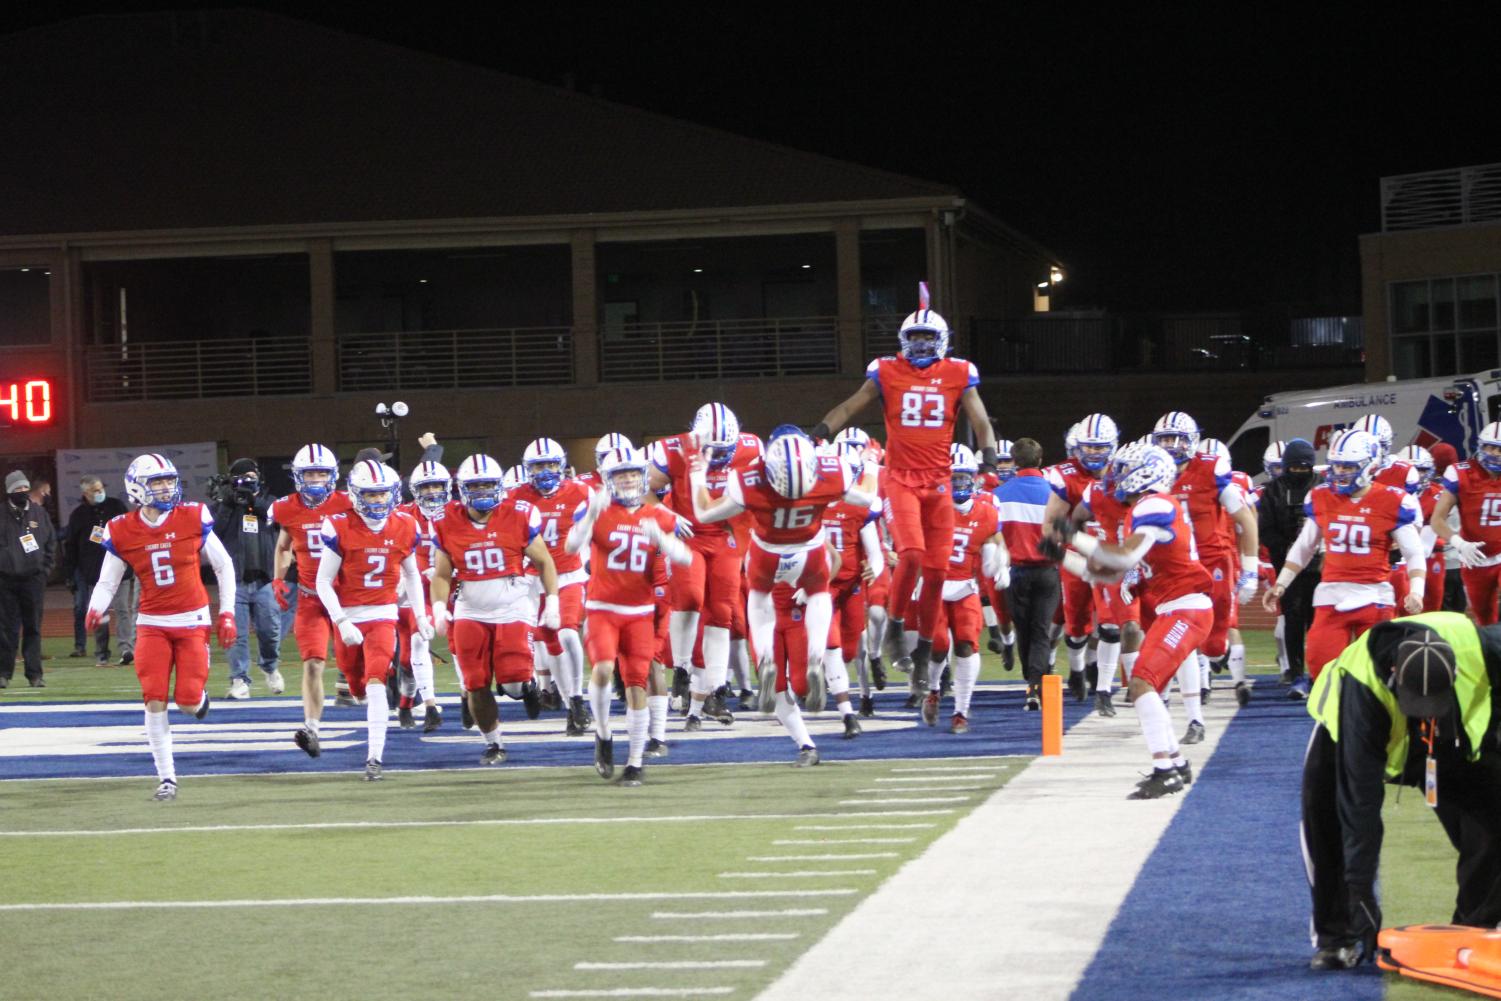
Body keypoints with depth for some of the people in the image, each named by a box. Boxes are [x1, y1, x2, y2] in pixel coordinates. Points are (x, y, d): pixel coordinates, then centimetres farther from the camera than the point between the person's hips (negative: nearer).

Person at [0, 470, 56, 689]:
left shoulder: (39, 513, 8)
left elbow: (51, 542, 14)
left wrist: (46, 568, 6)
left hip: (34, 579, 2)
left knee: (33, 628, 4)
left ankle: (34, 674, 7)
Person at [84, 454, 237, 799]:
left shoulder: (193, 519, -5)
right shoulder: (122, 532, -4)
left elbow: (224, 567, 5)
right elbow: (107, 582, 5)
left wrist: (227, 614, 1)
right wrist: (95, 609, -16)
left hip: (192, 620, -1)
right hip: (152, 624, 1)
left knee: (188, 702, -7)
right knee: (155, 702, -8)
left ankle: (198, 696, 33)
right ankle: (167, 778, 2)